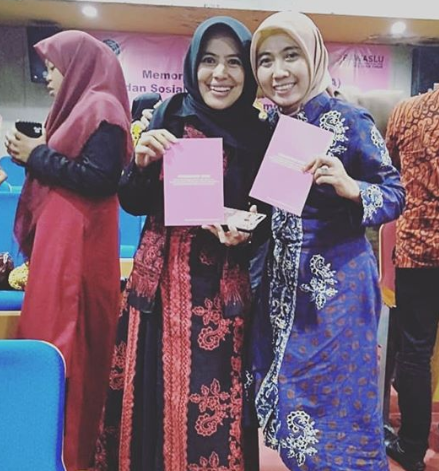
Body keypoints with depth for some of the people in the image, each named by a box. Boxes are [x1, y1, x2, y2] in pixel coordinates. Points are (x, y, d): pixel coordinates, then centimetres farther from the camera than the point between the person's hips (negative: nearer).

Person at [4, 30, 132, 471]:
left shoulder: (100, 107, -9)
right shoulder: (79, 108, 20)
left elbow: (100, 178, -20)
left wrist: (38, 156, -11)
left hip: (76, 247, -10)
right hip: (58, 242, 10)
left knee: (66, 347, -4)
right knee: (55, 339, 13)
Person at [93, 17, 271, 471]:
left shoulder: (259, 134, -1)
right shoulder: (169, 116, 1)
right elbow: (133, 204, 3)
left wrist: (244, 232, -15)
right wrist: (142, 162, -16)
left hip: (223, 289, -1)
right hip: (161, 280, 1)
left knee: (213, 400, 4)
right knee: (155, 396, 9)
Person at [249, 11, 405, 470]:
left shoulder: (349, 120, -10)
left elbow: (396, 194, -9)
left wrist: (351, 188, -26)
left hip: (337, 281, -6)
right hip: (283, 282, 6)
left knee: (337, 401, 5)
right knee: (290, 397, 17)